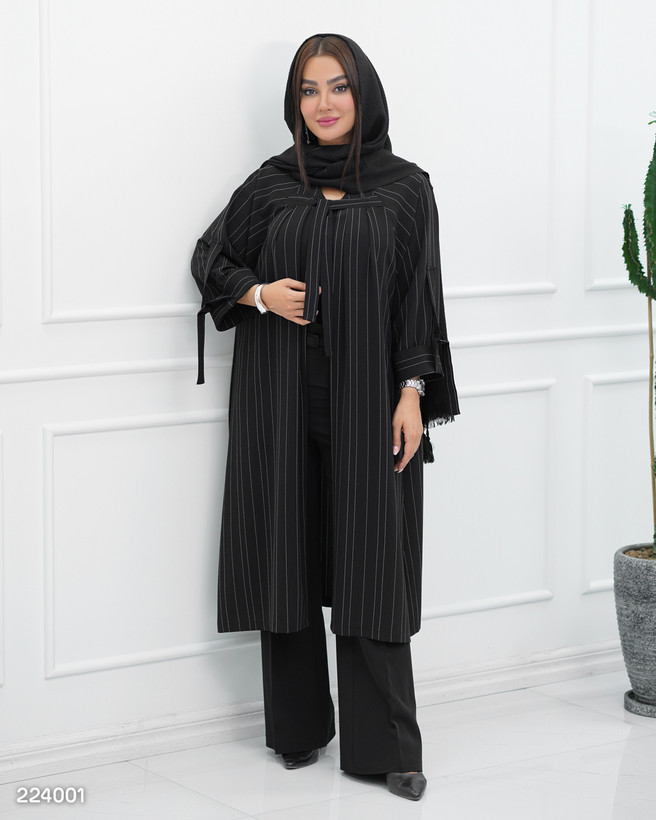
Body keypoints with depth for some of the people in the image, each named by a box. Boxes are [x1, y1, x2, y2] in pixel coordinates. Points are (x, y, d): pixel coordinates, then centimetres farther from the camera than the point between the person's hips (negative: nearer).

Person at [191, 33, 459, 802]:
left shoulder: (404, 188, 3)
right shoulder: (270, 185, 7)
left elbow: (420, 297, 1)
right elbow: (210, 256, 15)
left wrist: (412, 394, -7)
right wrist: (259, 292, -5)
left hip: (367, 402, -2)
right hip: (281, 403, 2)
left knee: (372, 564, -3)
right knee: (290, 556, 5)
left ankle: (382, 745, 1)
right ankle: (298, 728, 18)